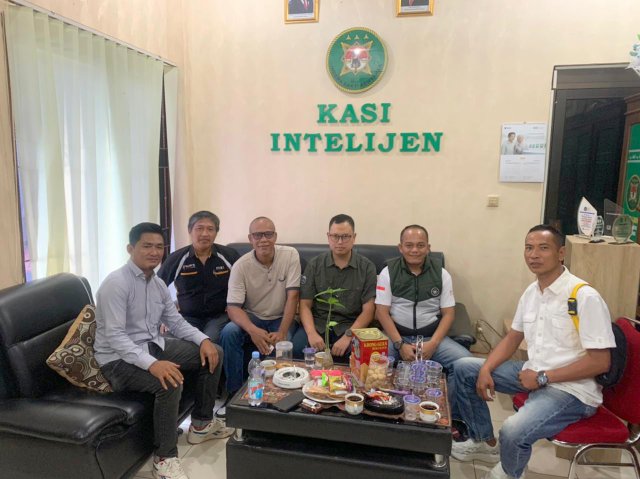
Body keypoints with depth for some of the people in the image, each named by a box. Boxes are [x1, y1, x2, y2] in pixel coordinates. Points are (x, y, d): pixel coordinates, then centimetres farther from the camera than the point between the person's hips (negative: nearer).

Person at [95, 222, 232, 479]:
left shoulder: (158, 284, 7)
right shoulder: (116, 283, -20)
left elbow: (176, 322, 10)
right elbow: (114, 336, -27)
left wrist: (203, 340, -8)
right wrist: (151, 364, -39)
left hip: (153, 346, 9)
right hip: (119, 359, -8)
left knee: (213, 352, 2)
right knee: (170, 382, -34)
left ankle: (201, 424, 15)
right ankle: (165, 458, -12)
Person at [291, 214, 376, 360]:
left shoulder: (367, 267, 0)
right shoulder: (314, 264, 4)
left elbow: (368, 310, -5)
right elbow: (305, 305, 2)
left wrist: (348, 336, -21)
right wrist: (311, 333, -18)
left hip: (350, 326, -1)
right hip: (317, 323, 1)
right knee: (297, 348, -28)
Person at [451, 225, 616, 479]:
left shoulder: (585, 297, -20)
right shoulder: (531, 292, 4)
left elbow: (600, 362, -20)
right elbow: (512, 338, 13)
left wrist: (543, 378, -19)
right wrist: (486, 369, -2)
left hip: (572, 389, -8)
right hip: (534, 374, 8)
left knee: (513, 431, -32)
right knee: (464, 368, 7)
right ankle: (484, 441, 23)